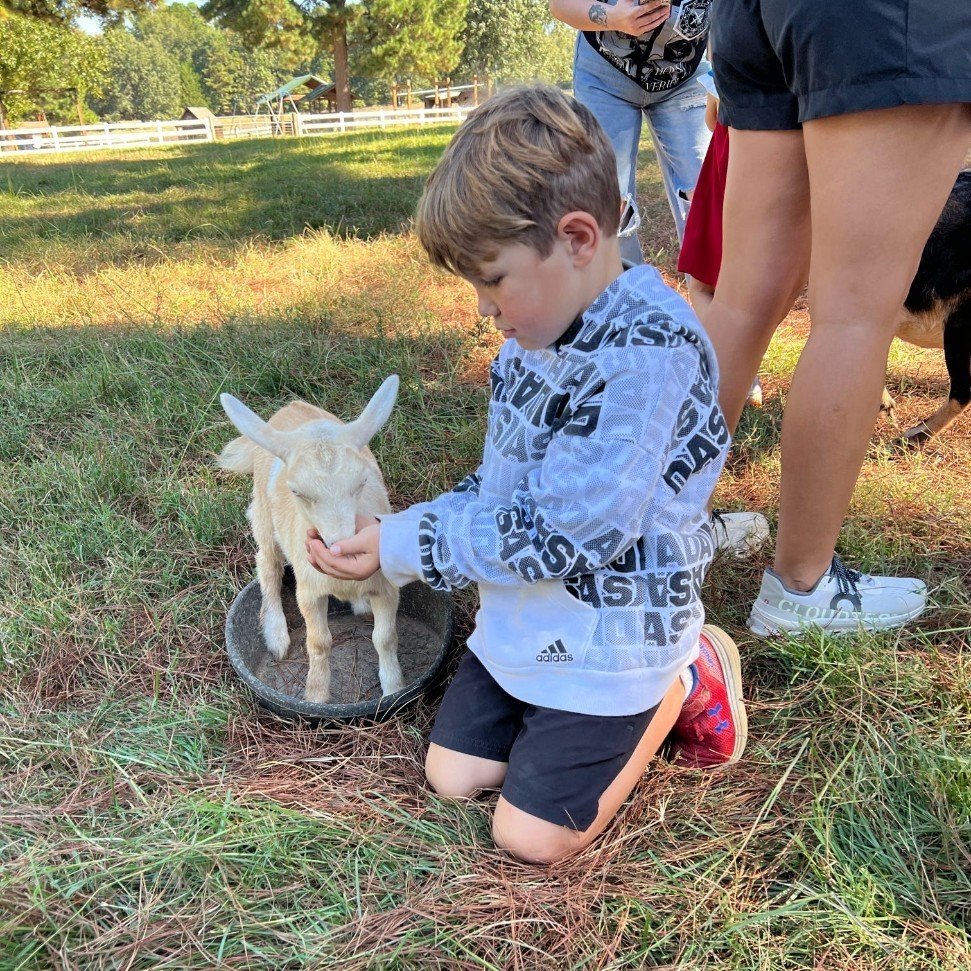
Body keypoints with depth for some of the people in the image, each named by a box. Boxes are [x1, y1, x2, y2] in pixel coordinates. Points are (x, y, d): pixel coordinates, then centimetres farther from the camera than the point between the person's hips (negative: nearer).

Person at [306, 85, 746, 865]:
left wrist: (402, 546, -20)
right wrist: (403, 533, -5)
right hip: (520, 618, 8)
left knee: (531, 836, 1)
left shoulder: (648, 352, -28)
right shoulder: (539, 334, 0)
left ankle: (682, 683, 15)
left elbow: (561, 532, -27)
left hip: (608, 635, -8)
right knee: (452, 777, 13)